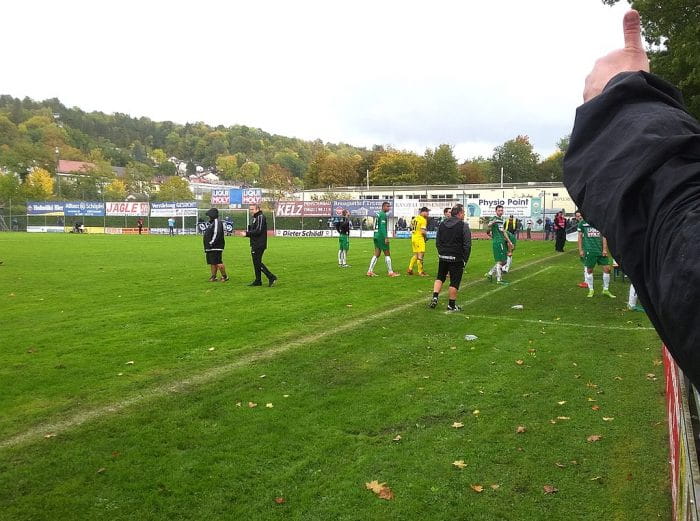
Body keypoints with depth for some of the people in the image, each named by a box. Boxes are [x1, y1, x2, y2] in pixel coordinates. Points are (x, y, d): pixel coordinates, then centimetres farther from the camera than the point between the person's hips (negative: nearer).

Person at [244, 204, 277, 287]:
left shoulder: (261, 217, -13)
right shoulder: (254, 218, 18)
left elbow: (258, 231, -20)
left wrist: (247, 233, -15)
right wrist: (247, 233, 2)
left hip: (259, 245, -10)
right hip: (255, 245, 10)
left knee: (257, 262, -9)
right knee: (256, 262, 11)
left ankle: (271, 277, -5)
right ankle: (258, 281, 16)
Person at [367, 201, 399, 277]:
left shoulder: (378, 214, 17)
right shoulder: (383, 215, -12)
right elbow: (382, 227, -20)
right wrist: (386, 237, -23)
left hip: (376, 236, 9)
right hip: (381, 236, -9)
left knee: (377, 255, 8)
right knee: (387, 254, -2)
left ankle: (370, 271, 3)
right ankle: (390, 272, 2)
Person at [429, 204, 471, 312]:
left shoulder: (442, 224, 7)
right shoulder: (463, 226, -10)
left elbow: (437, 241, 12)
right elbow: (467, 245, -11)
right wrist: (465, 259, -3)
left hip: (443, 257, 5)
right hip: (456, 258, -5)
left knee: (440, 277, 21)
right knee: (454, 282, 4)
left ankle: (434, 297, 8)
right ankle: (451, 305, 11)